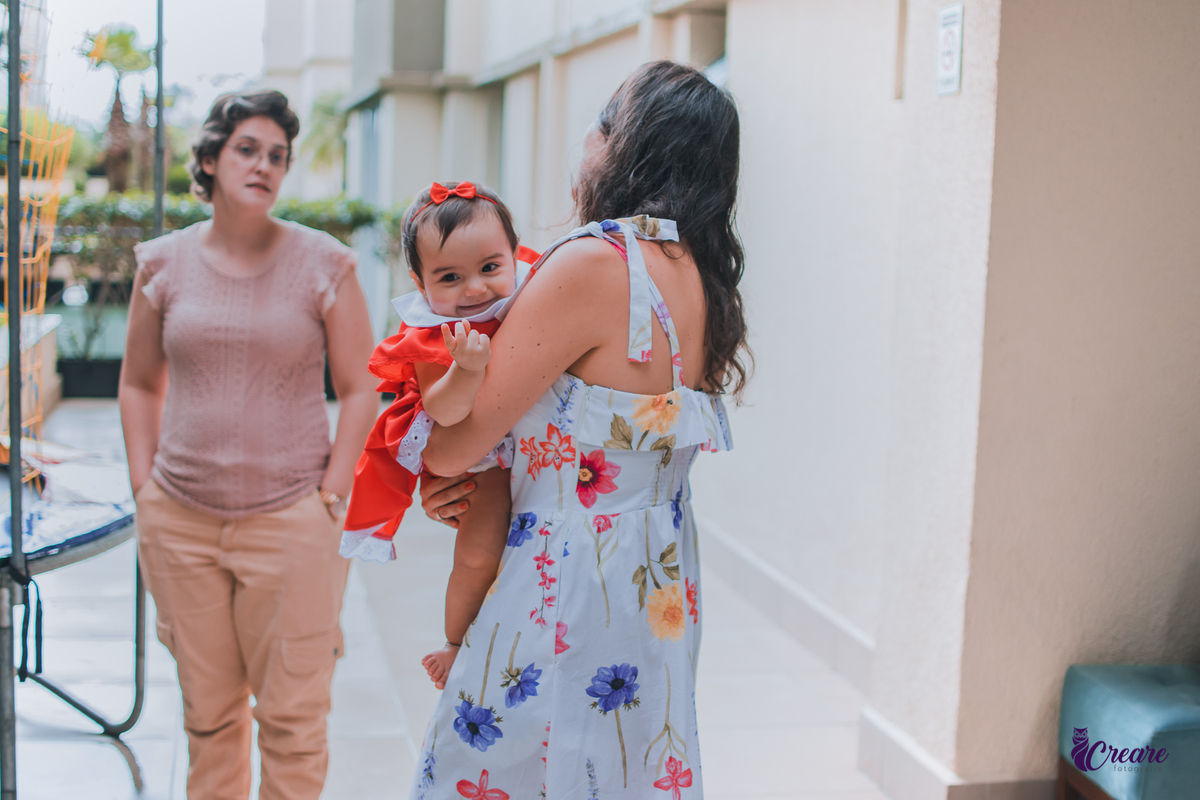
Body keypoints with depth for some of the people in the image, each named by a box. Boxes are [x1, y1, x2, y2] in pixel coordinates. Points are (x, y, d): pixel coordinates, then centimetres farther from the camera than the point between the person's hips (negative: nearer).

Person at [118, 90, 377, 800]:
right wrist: (145, 488, 6)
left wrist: (330, 496, -6)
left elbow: (361, 389, 1)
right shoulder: (164, 264, 5)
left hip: (290, 520, -2)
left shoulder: (323, 264, -2)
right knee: (206, 709, 12)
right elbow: (139, 385, 15)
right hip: (180, 521, 2)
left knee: (293, 711, 2)